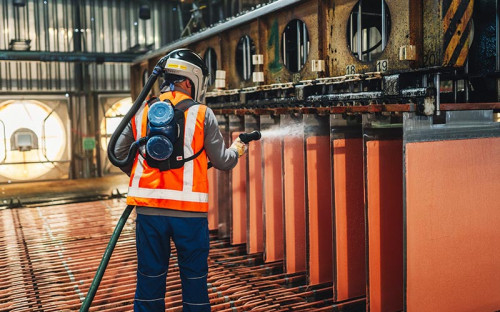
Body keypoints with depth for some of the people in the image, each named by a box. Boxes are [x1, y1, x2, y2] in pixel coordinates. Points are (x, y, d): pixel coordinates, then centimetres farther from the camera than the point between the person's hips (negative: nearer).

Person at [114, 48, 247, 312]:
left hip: (148, 208, 3)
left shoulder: (141, 111, 7)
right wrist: (236, 150, 24)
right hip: (189, 210, -3)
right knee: (194, 278, 9)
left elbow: (119, 154, 11)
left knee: (150, 277, 13)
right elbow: (222, 161, 2)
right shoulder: (201, 113, -1)